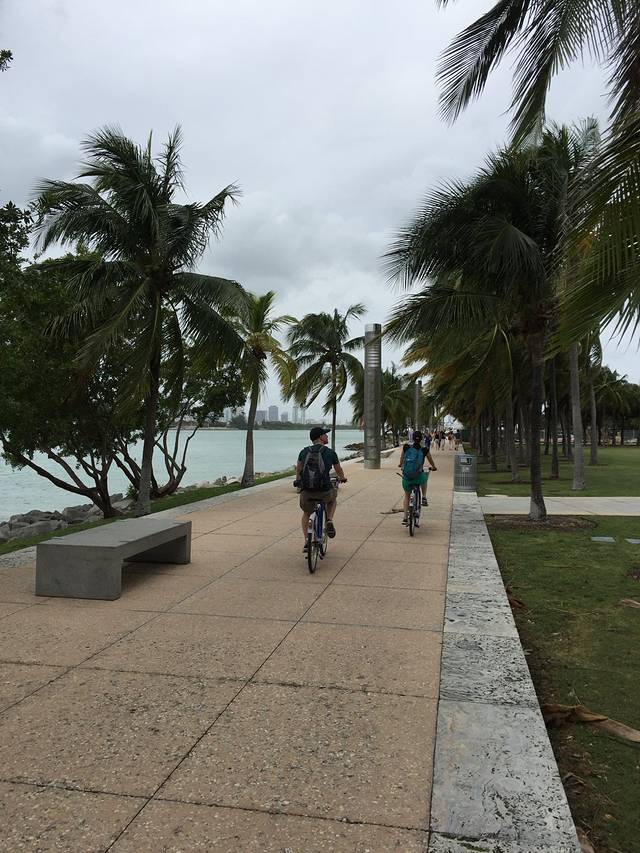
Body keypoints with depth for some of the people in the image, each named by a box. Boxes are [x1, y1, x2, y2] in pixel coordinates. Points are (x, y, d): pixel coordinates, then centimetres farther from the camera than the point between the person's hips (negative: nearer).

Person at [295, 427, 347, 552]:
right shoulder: (330, 452, 0)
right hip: (325, 491, -2)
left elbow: (298, 470, 20)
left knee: (306, 514, 29)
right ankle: (329, 521, 15)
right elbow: (339, 470, 16)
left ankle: (306, 542, 17)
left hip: (306, 492, 2)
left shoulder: (304, 452, 6)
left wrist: (297, 480, 41)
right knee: (333, 497, 35)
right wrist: (342, 478, 38)